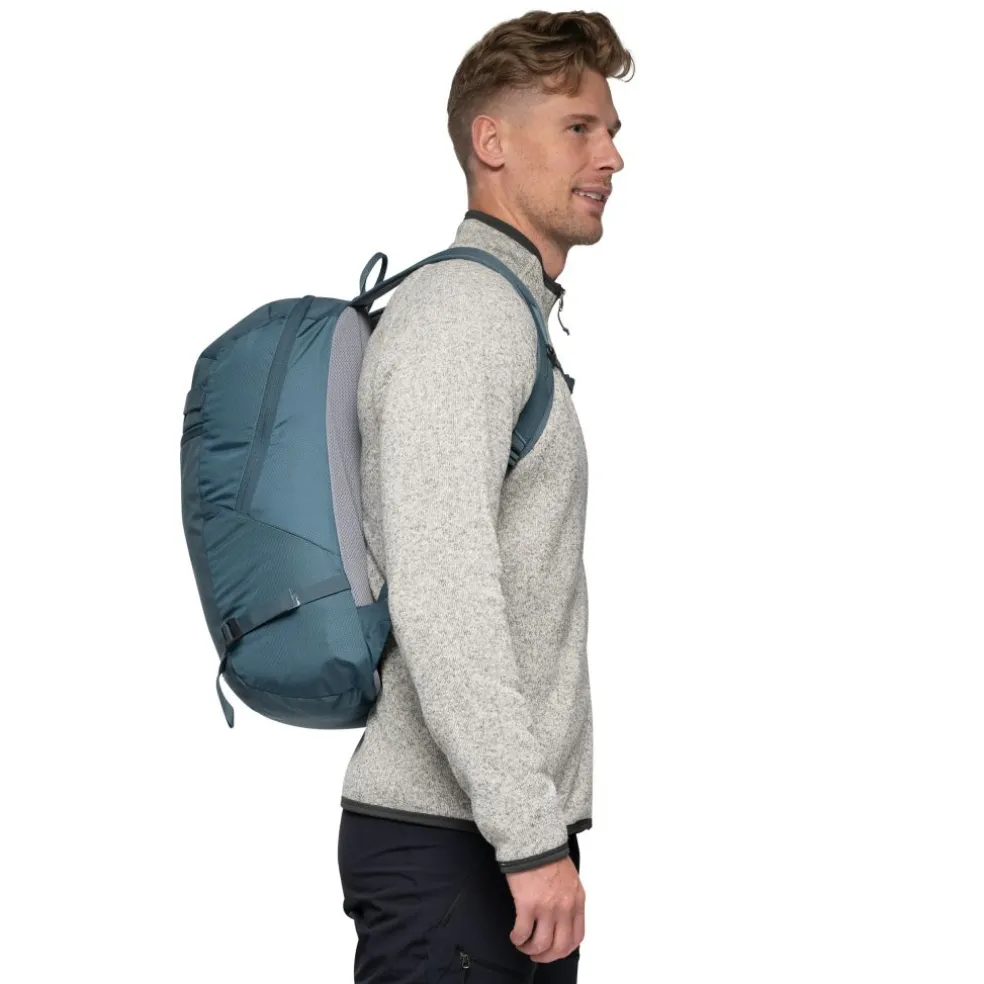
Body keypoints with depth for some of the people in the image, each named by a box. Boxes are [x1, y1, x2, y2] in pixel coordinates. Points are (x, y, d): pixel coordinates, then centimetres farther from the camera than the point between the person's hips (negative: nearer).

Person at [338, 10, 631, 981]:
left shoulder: (511, 316, 21)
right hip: (449, 839, -9)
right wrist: (531, 836, -22)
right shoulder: (461, 308, -11)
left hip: (504, 829, 9)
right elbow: (439, 594, -21)